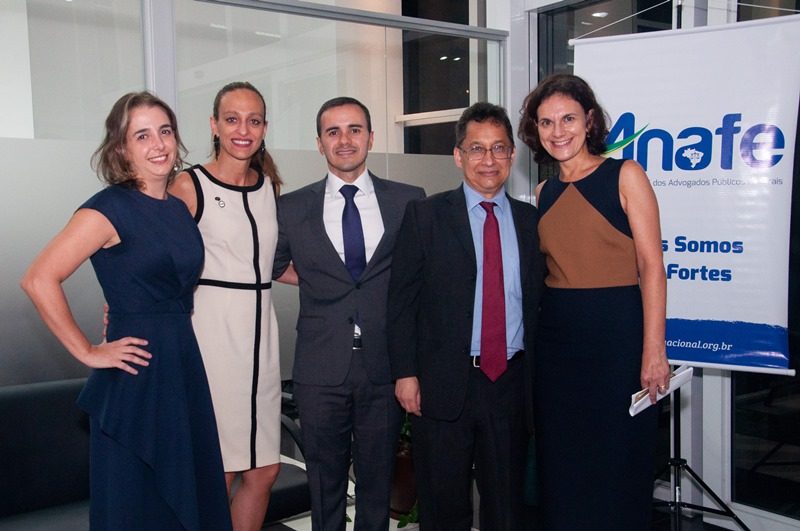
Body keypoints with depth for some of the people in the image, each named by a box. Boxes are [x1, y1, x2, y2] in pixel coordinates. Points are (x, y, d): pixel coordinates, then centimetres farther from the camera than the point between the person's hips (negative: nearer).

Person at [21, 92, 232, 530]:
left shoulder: (179, 208, 10)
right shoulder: (109, 208, -11)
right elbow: (38, 280, -20)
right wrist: (88, 353, -16)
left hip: (185, 367, 7)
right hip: (135, 377, -7)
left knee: (191, 496, 15)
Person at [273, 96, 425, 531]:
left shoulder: (410, 201, 2)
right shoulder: (292, 208, 2)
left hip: (385, 368, 0)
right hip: (321, 370, 0)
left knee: (378, 482, 14)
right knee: (324, 486, 14)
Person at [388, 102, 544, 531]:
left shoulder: (531, 220, 8)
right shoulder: (425, 215, -1)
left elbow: (539, 301, 9)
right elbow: (402, 299, -3)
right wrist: (405, 373, -8)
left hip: (511, 382, 3)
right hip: (443, 383, -2)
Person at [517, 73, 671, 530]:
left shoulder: (624, 175, -4)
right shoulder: (544, 193, 11)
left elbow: (651, 265, -9)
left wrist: (654, 351, -16)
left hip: (616, 331, -5)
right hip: (557, 336, 5)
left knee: (617, 464, 6)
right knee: (562, 463, 13)